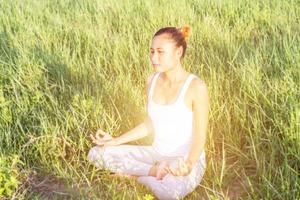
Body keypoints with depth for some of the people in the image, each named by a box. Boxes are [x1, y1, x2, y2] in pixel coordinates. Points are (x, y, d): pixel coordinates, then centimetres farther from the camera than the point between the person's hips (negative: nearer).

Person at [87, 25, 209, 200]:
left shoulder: (196, 87, -19)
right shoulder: (152, 81, 0)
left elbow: (200, 137, -15)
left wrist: (188, 164, -32)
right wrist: (115, 141, 4)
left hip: (186, 161, -6)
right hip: (157, 154, 7)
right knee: (96, 154, -6)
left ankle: (135, 173, -10)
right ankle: (154, 171, -11)